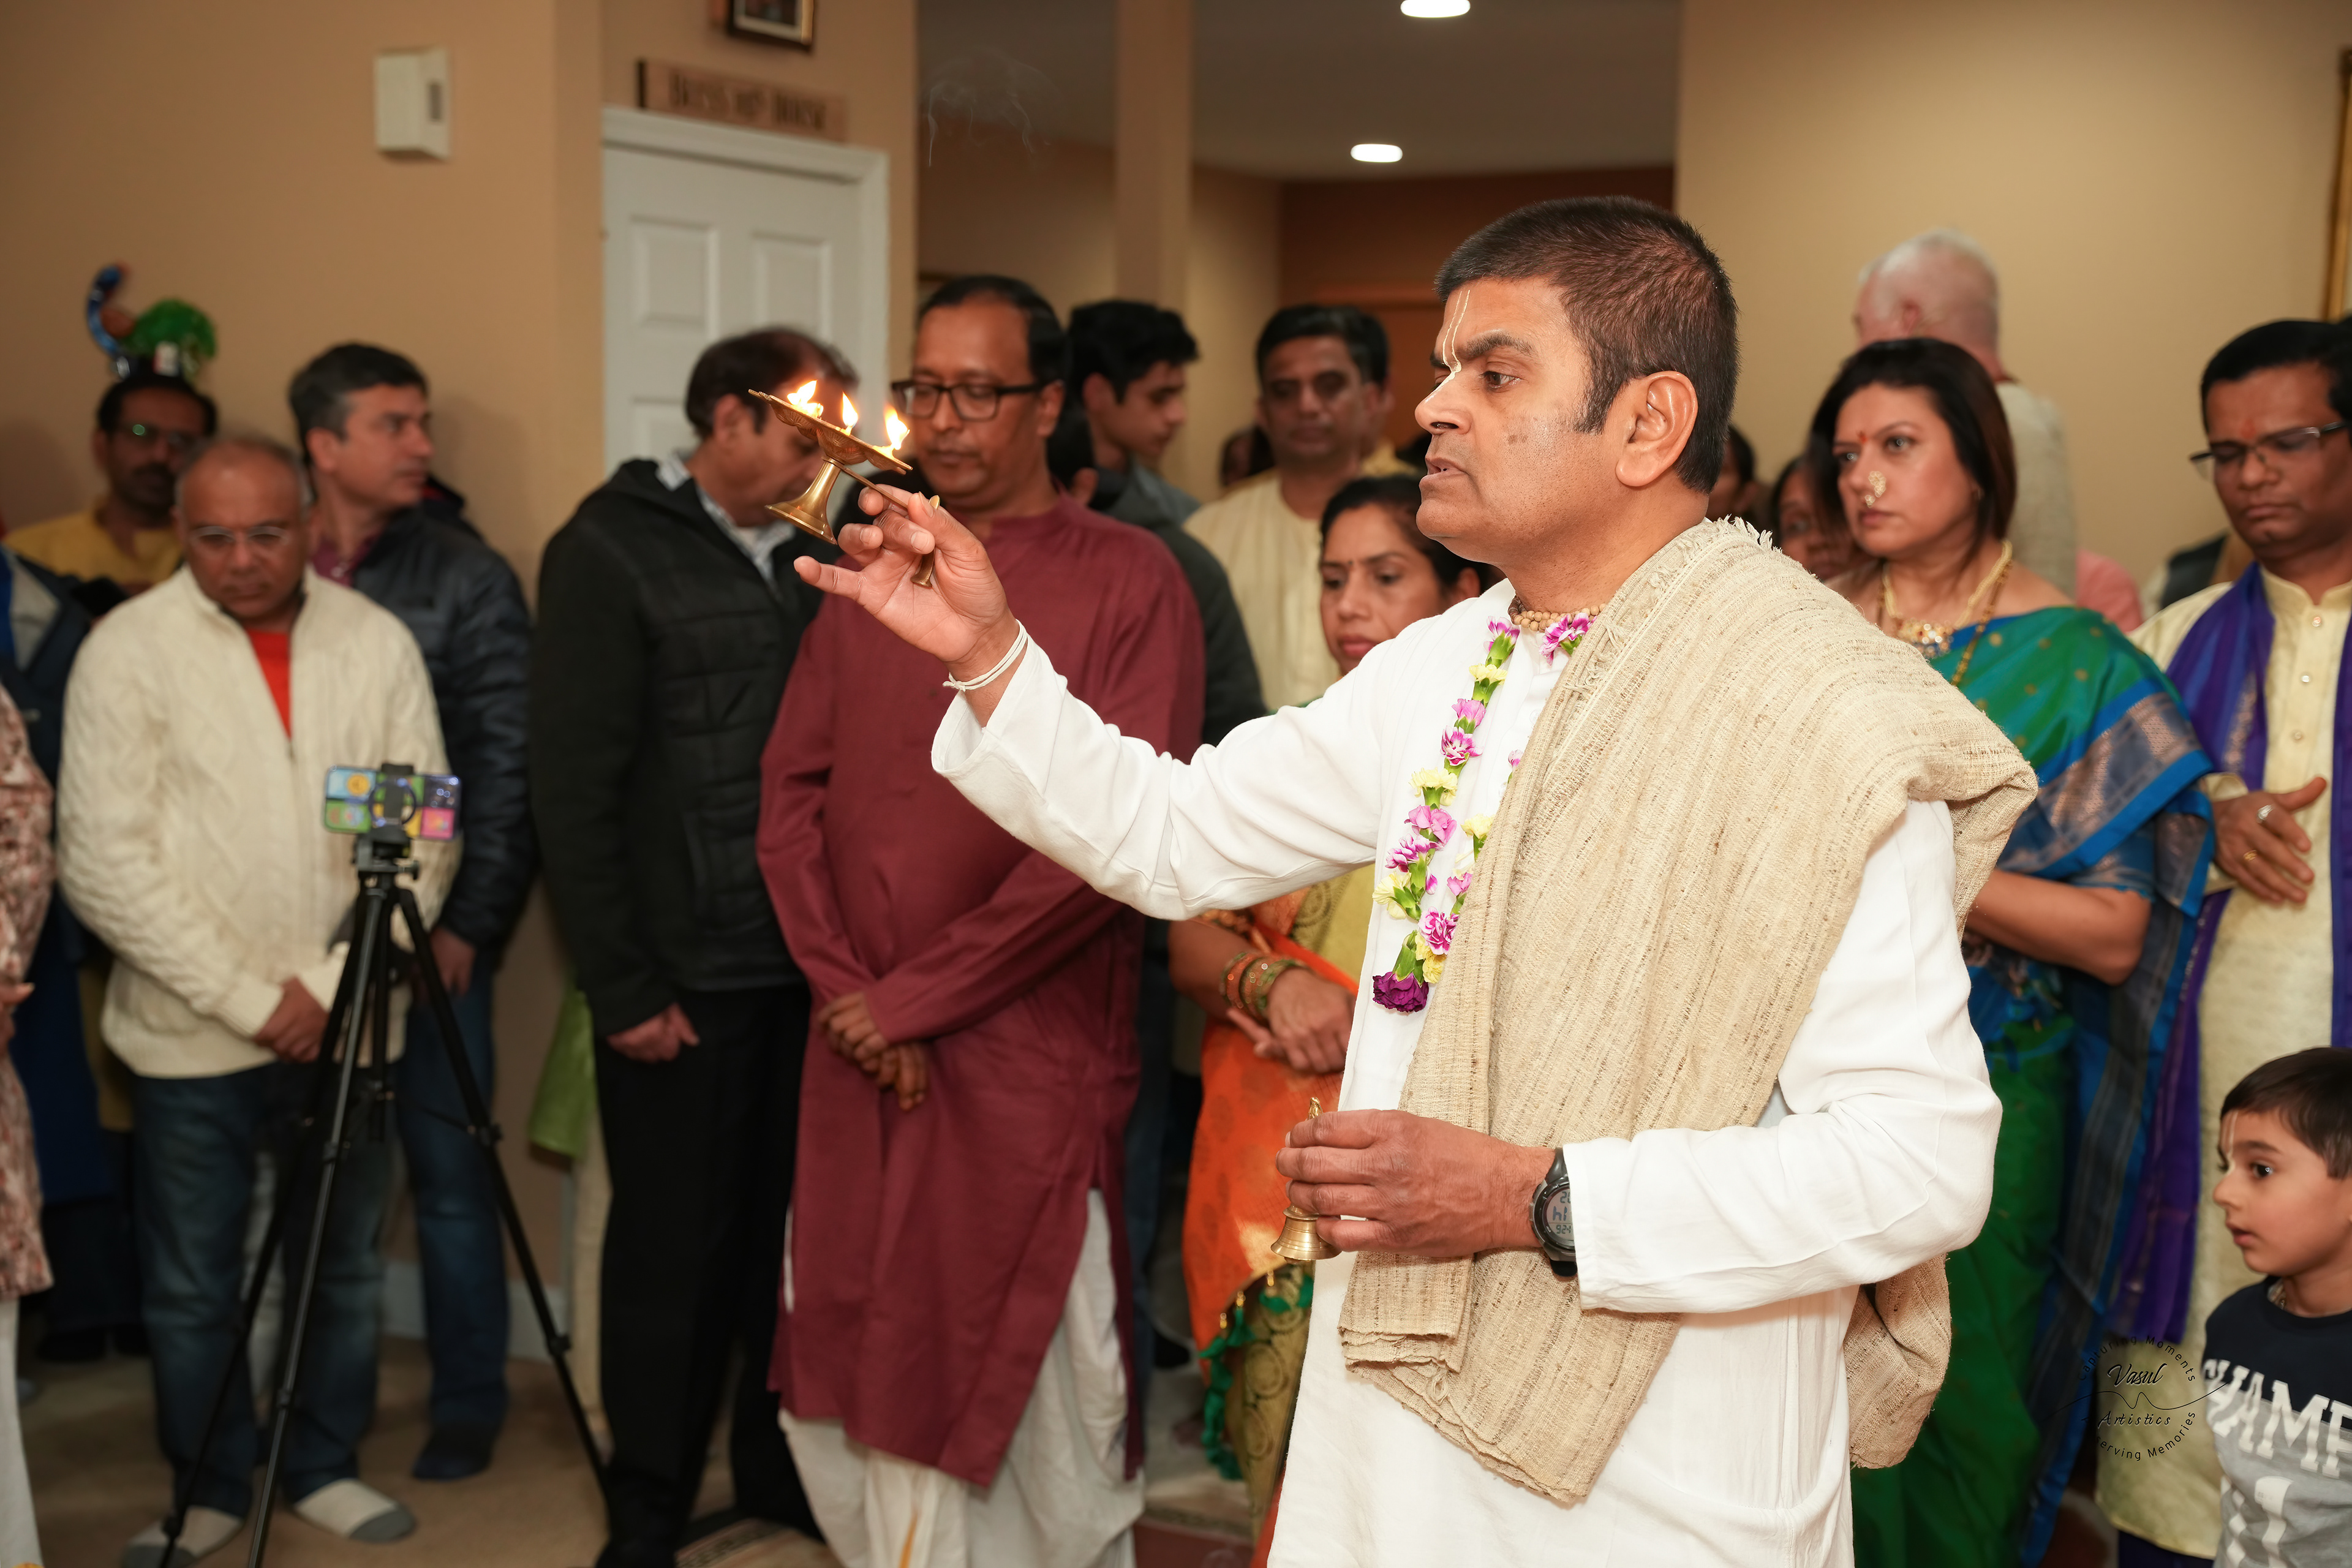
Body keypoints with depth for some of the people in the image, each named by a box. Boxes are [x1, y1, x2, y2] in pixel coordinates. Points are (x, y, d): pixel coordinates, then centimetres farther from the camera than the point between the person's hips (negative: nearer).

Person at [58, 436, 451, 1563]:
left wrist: (333, 984, -10)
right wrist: (250, 996, -12)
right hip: (191, 1037, -2)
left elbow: (423, 839, 0)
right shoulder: (129, 648, -6)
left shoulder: (378, 643, 0)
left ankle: (325, 1466, 33)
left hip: (347, 1029, 2)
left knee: (344, 1268, 14)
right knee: (192, 1286, 9)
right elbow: (102, 860, -10)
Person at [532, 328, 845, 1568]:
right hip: (684, 985, -5)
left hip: (806, 971, 5)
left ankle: (776, 1465, 30)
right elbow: (570, 789, -9)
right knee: (674, 1251, 5)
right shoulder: (610, 553, -5)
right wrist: (621, 988, -11)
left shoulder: (802, 558, 12)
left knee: (792, 1232, 11)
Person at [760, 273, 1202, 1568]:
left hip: (1028, 1058, -5)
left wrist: (916, 995, -12)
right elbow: (792, 789, 9)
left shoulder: (1129, 581, -6)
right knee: (859, 1376, 13)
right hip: (860, 1060, 5)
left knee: (1028, 1393, 4)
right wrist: (844, 986, -5)